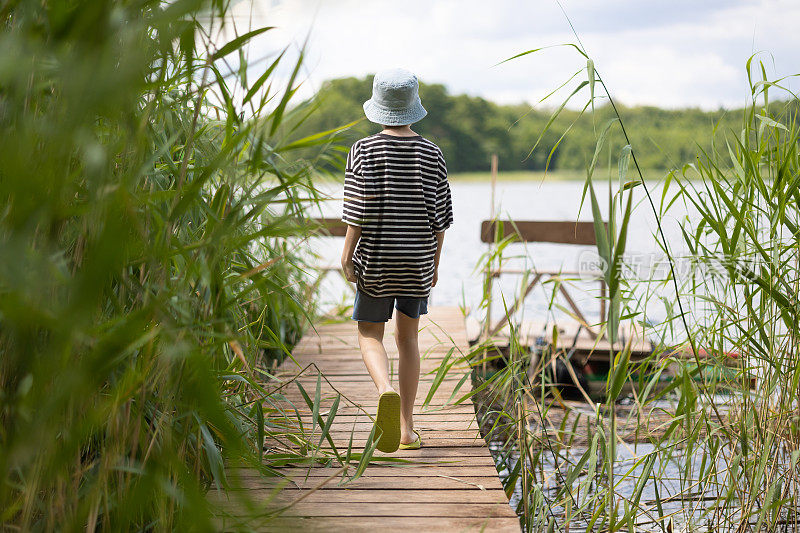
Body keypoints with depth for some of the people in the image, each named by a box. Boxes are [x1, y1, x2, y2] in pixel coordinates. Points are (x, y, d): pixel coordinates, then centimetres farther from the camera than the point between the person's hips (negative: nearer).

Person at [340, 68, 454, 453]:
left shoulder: (364, 151, -8)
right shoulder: (431, 154, -1)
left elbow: (359, 209, -12)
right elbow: (440, 214, 2)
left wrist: (347, 256, -4)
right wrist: (435, 262, 11)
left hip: (376, 258, -2)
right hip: (417, 260, 3)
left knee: (369, 334, 8)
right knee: (407, 337, 13)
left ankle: (386, 390, -23)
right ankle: (406, 428, 14)